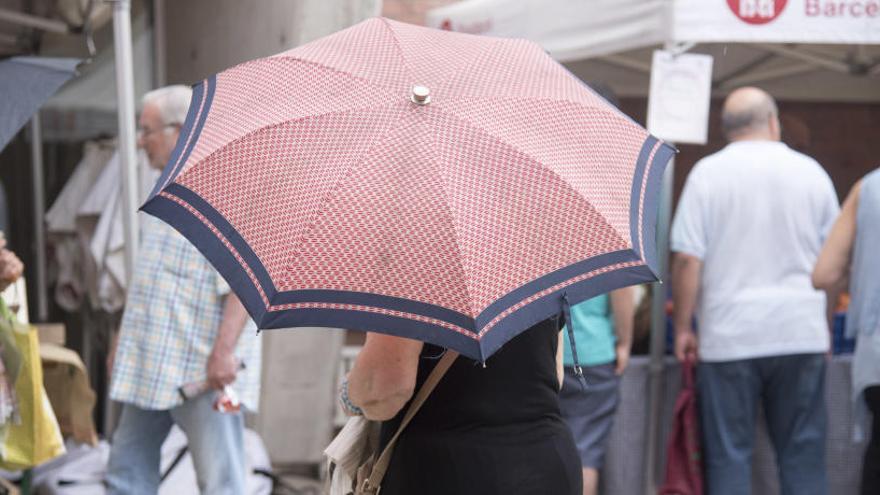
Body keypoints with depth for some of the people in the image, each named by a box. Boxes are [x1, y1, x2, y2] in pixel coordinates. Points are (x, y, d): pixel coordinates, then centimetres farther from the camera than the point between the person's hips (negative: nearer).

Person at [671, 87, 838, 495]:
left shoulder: (707, 173, -4)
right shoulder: (810, 172, 6)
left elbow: (687, 259, -9)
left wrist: (683, 327, 1)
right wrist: (825, 322, 24)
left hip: (729, 336, -2)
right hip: (801, 333, 3)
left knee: (728, 454, 4)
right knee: (802, 453, 10)